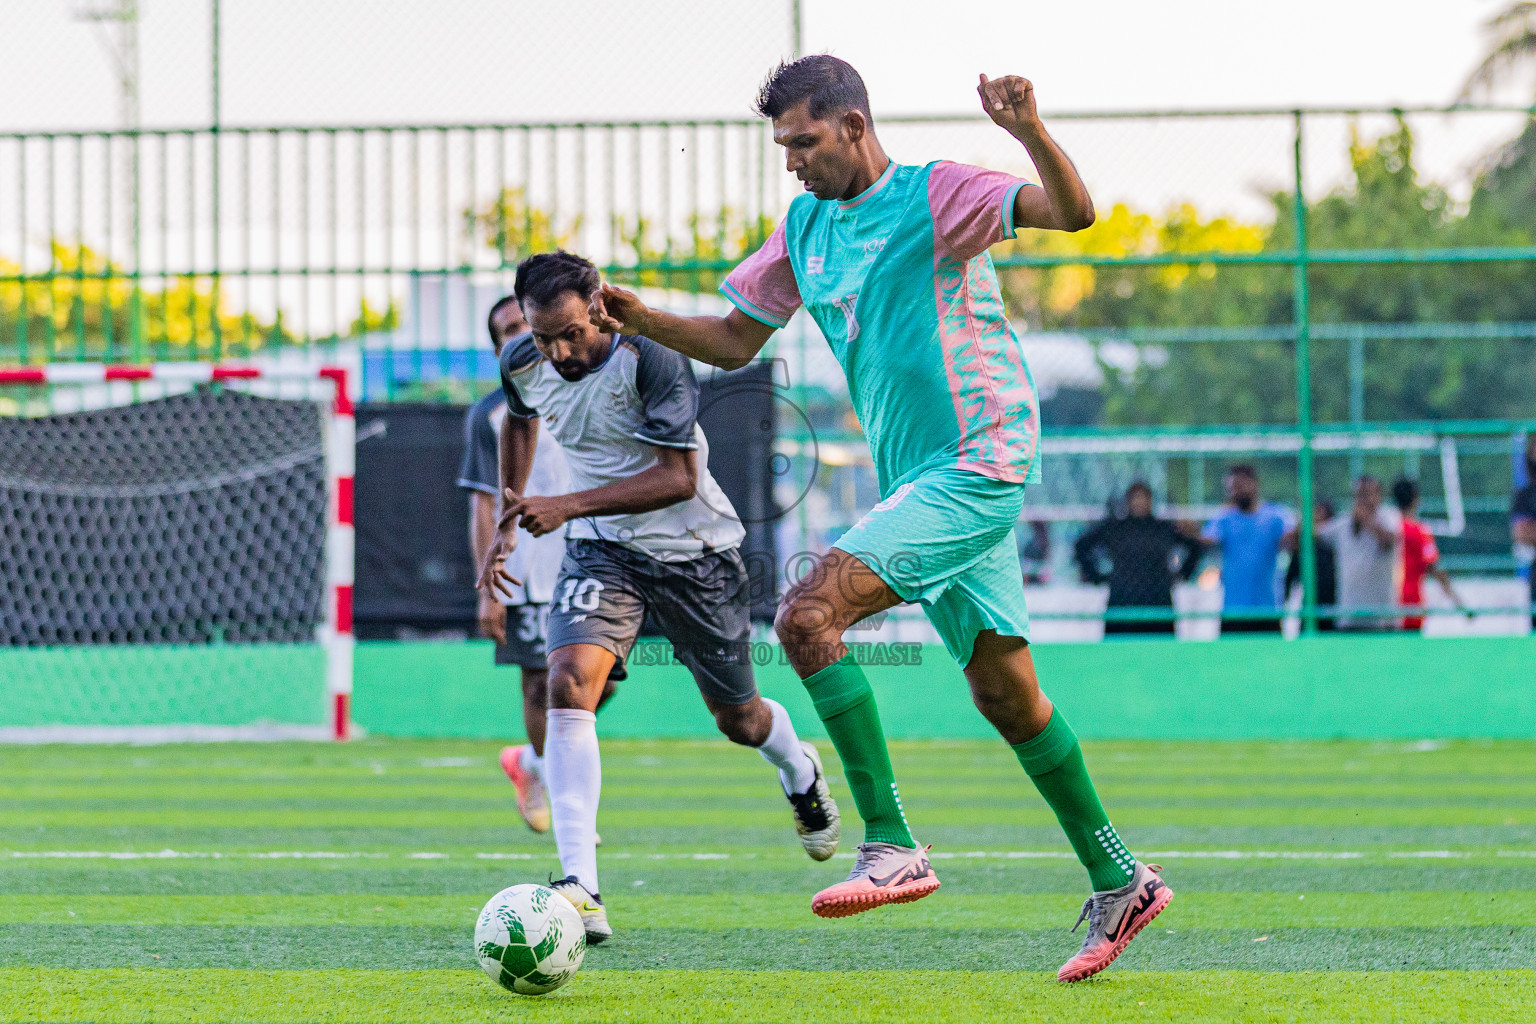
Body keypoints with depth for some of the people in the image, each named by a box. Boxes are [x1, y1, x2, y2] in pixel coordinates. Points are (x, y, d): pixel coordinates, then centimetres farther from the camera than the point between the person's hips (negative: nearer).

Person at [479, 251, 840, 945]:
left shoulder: (650, 358, -26)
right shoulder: (523, 364, -8)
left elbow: (678, 478, -30)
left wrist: (568, 506, -37)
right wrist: (509, 520, 16)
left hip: (694, 549, -3)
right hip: (602, 549, 3)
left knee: (737, 719, 14)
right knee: (570, 682, -25)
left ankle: (800, 773, 54)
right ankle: (579, 890, -32)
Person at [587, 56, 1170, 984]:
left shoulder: (934, 196, -9)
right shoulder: (804, 228, 14)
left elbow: (1073, 212, -21)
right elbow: (736, 341, 22)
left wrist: (1029, 131, -38)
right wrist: (645, 322, 5)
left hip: (979, 464, -9)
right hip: (917, 482, 9)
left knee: (809, 613, -20)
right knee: (1004, 688, 10)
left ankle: (892, 846, -19)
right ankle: (1119, 881, 20)